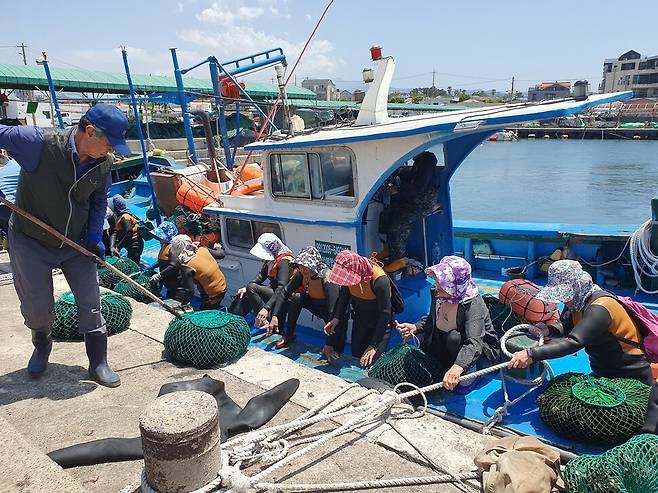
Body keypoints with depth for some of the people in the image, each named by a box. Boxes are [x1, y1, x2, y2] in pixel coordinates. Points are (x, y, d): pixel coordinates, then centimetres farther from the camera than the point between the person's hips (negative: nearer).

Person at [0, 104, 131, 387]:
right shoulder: (40, 143, -24)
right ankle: (41, 345, 43)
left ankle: (98, 364, 19)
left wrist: (94, 236, -3)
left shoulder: (103, 163, -8)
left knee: (91, 303, 3)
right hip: (31, 242, -3)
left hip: (77, 243, 3)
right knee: (37, 308, 9)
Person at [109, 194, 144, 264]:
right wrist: (112, 246, -14)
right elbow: (115, 233, 2)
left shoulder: (125, 217, -17)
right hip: (131, 245, 10)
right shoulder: (118, 217, 11)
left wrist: (118, 248, -22)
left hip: (135, 245, -10)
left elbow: (129, 233, -25)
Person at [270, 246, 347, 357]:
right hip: (316, 304, 5)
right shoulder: (301, 275, -18)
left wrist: (329, 344, -39)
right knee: (294, 298, -19)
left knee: (335, 353, -21)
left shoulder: (328, 279, -36)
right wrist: (274, 317, -23)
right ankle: (289, 335, -3)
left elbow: (333, 313, -38)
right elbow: (284, 292, -10)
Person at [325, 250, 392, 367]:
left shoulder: (380, 280, -34)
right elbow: (344, 296, 2)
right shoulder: (349, 274, -18)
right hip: (360, 320, 5)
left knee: (372, 362, -11)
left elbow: (385, 314, -27)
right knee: (356, 358, 10)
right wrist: (336, 318, -13)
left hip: (380, 324, -5)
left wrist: (373, 346, -25)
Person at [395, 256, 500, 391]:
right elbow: (432, 319, 9)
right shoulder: (437, 294, -10)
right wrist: (415, 327, -11)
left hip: (482, 350, -7)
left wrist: (457, 369, -60)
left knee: (454, 336, -33)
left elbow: (474, 343, -43)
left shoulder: (474, 304, -31)